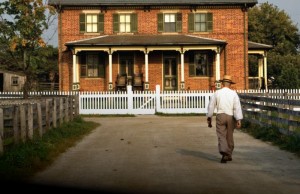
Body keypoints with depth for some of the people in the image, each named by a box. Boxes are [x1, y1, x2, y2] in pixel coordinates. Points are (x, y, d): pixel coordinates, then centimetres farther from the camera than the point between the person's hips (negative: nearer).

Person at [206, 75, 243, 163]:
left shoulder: (217, 93, 1)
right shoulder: (234, 93, -1)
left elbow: (211, 106, 3)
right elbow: (237, 107, -10)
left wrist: (209, 119, 12)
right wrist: (239, 120, -13)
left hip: (220, 116, -1)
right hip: (231, 117, 1)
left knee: (221, 136, -3)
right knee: (229, 137, 16)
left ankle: (224, 153, -25)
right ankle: (229, 155, 27)